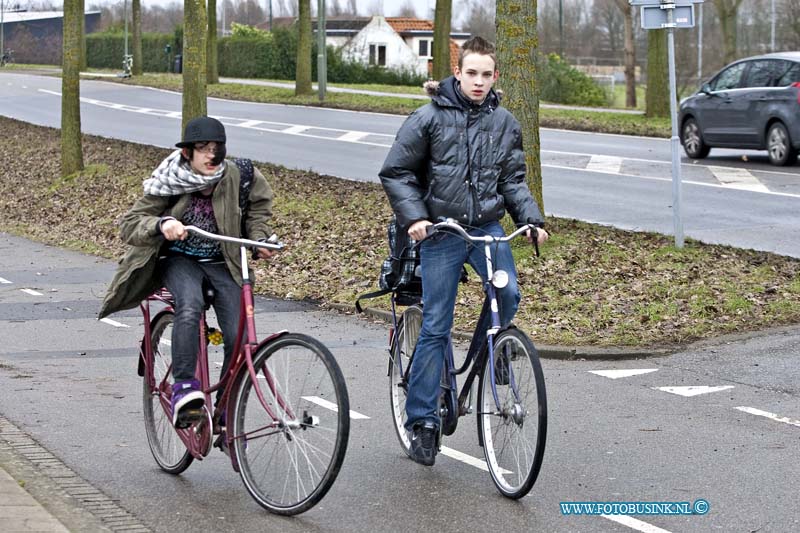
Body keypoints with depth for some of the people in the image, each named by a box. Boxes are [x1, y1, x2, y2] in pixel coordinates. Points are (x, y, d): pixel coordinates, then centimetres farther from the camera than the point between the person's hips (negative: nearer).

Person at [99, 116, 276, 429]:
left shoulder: (236, 176, -11)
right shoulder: (168, 184, -16)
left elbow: (259, 203, 12)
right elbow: (128, 225, -17)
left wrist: (259, 238, -1)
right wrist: (161, 224, -36)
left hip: (223, 263, 2)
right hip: (180, 261, -2)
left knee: (239, 338, -15)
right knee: (189, 306, -37)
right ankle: (184, 388, -35)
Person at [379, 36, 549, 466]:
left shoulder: (504, 123, 6)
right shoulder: (429, 118, -4)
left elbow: (513, 181, 12)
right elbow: (395, 173, -2)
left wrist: (532, 219, -2)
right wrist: (414, 217, -14)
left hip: (488, 228, 3)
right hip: (441, 232, -3)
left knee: (508, 292, -24)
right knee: (435, 327, -2)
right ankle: (422, 421, 6)